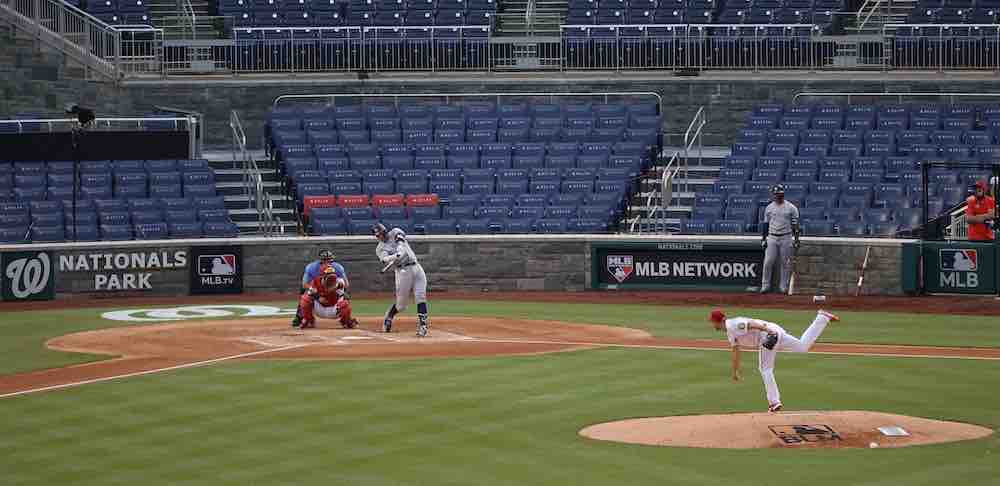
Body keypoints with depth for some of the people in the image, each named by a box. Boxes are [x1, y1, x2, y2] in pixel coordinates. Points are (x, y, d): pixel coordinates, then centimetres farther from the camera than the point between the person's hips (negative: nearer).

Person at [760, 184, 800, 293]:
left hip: (786, 238, -2)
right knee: (768, 262, -4)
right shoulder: (769, 208, 9)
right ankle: (765, 285, 3)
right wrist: (763, 239, 8)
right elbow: (765, 224, 14)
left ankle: (784, 287, 9)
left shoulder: (791, 208, 0)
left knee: (786, 264, 1)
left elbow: (795, 225, 0)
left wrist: (796, 240, -5)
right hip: (772, 238, 2)